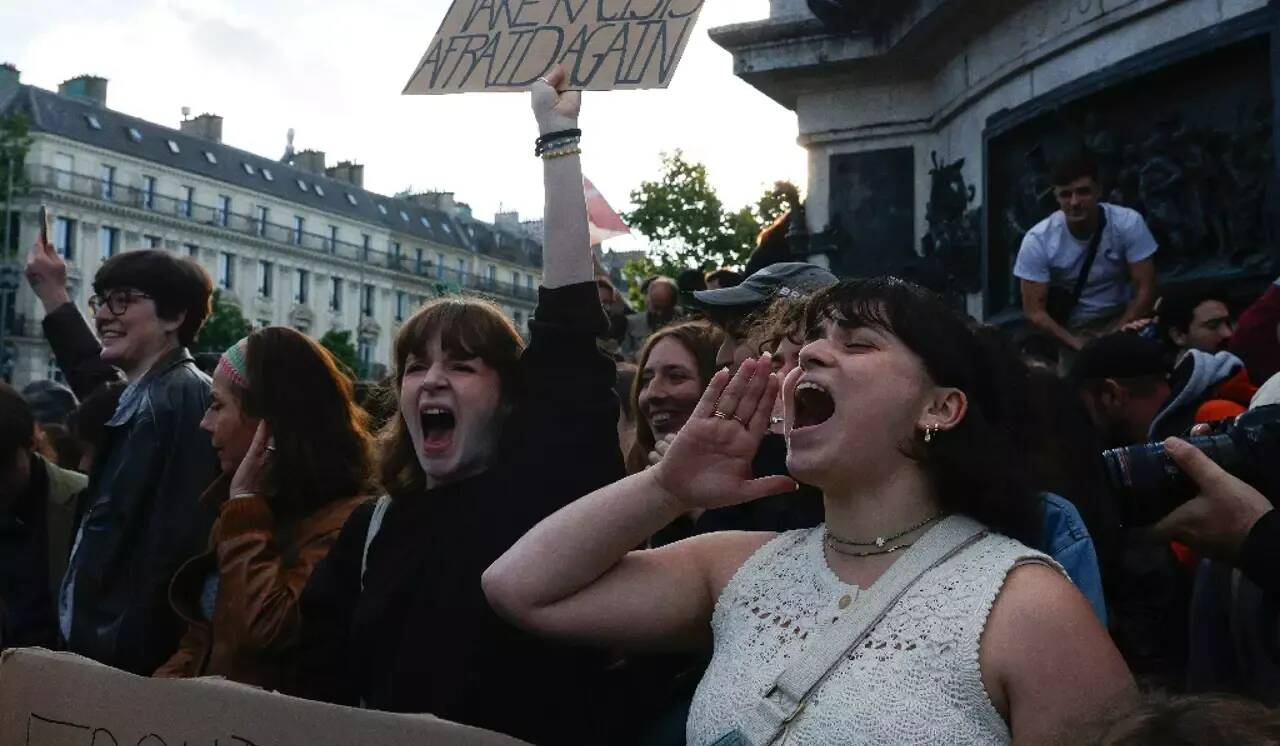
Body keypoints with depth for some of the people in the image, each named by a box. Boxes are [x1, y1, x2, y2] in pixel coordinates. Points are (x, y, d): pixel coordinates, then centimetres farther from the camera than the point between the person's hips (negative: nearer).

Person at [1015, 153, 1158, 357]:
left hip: (1123, 319, 1)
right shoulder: (1038, 240, -18)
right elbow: (1034, 310, -14)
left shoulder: (1128, 224, -17)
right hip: (1071, 327, -1)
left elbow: (1145, 290, -12)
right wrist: (1077, 343, -24)